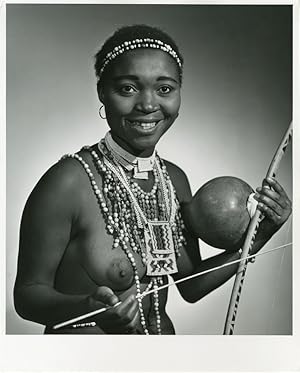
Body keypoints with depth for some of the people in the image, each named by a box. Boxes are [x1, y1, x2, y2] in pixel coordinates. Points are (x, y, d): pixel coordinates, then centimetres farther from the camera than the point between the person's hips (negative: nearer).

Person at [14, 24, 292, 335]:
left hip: (162, 332, 6)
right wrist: (87, 307, -36)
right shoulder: (68, 181, -22)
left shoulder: (175, 179, -4)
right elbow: (28, 293, -18)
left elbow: (191, 286, 3)